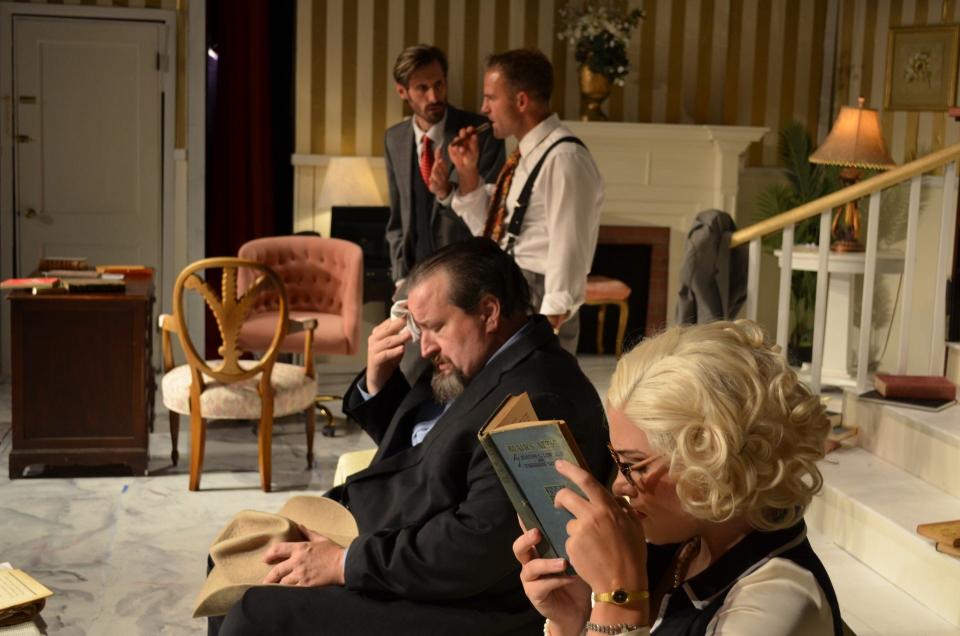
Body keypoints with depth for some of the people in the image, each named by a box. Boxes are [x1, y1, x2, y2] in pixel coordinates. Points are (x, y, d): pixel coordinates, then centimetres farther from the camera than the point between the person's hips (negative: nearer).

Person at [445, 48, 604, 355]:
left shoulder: (564, 159, -18)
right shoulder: (526, 155, 11)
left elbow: (568, 252, -22)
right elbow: (490, 230, 18)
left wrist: (548, 326, -22)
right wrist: (469, 174, 5)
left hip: (535, 307, -9)